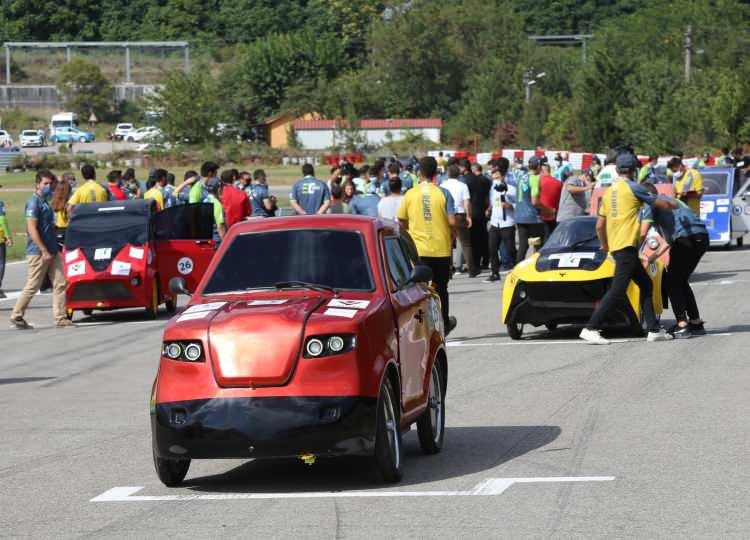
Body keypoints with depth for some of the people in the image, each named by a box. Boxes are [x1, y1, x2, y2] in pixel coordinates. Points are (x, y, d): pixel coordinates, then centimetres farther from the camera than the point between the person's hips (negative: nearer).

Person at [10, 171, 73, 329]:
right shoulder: (34, 203, -12)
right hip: (38, 252, -9)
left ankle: (60, 319, 3)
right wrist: (44, 251, -22)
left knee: (60, 284, 2)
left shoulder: (45, 203, 16)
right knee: (32, 287, -2)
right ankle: (16, 318, 8)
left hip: (52, 252, 9)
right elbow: (32, 229, -19)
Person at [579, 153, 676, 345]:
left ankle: (654, 329, 15)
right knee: (617, 291, -10)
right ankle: (591, 329, -14)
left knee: (646, 284, 15)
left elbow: (599, 226, 16)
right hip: (627, 246, -9)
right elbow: (663, 205, 2)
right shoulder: (633, 188, -5)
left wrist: (605, 247, 29)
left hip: (615, 246, 9)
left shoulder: (609, 191, 15)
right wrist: (674, 205, 23)